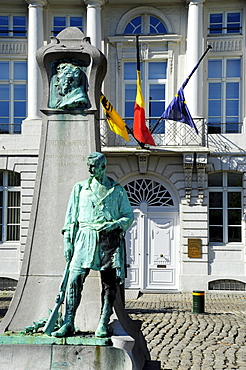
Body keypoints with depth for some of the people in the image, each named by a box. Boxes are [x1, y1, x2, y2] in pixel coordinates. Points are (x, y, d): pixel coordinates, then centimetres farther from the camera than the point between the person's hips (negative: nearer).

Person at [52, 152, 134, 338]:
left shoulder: (117, 190, 10)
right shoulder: (80, 188, 12)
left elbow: (129, 216, 11)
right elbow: (71, 217, 12)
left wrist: (114, 224, -9)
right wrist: (67, 241, 5)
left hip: (110, 239, 0)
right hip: (86, 238, 0)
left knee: (110, 283, -2)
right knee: (75, 279, -10)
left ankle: (103, 325, 5)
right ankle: (68, 324, -5)